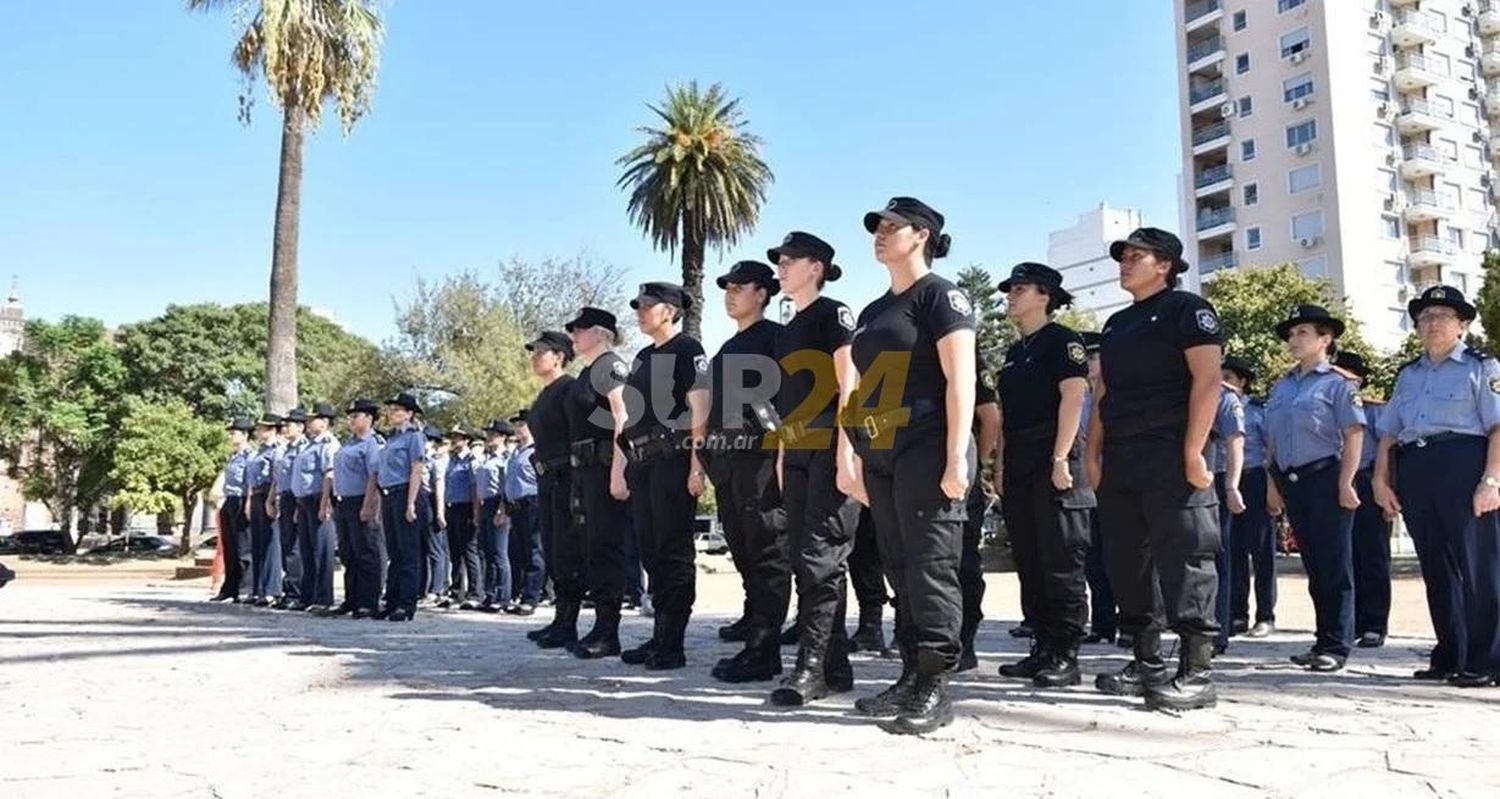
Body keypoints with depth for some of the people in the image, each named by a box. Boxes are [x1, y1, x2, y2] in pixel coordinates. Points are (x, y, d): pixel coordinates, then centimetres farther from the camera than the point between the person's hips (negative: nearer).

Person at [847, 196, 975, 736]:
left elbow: (960, 379, -11)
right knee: (901, 571, 9)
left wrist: (957, 458, -19)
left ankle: (936, 688, -1)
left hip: (926, 452, -8)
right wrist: (860, 460, 17)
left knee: (931, 569, -7)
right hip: (881, 457, 8)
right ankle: (911, 676, 16)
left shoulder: (940, 295, -2)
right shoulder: (873, 312, 21)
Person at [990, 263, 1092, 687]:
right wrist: (1001, 466, 14)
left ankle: (1066, 656, -2)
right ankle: (1042, 649, 15)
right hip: (1018, 467, 8)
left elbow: (1072, 397, -12)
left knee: (1060, 561, -6)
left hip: (1051, 462, -8)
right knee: (1029, 563, 9)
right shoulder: (1014, 352, 21)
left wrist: (1061, 458, -19)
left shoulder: (1062, 340, -2)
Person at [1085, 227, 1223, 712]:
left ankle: (1197, 671, -4)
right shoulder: (1116, 324, 23)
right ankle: (1147, 663, 16)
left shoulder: (1187, 309, 1)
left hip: (1169, 453, -8)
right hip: (1119, 459, 8)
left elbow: (1207, 380, -9)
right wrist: (1094, 454, 11)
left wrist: (1193, 451, -18)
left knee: (1184, 557, -8)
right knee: (1126, 560, 7)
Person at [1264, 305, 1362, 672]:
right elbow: (1271, 441, 17)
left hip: (1325, 477, -6)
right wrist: (1273, 486, 14)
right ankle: (1323, 640, 19)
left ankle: (1335, 646, 3)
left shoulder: (1337, 383, -2)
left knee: (1334, 565, -2)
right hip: (1291, 482, 6)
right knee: (1312, 564, 11)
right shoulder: (1281, 387, 15)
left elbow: (1354, 435, -9)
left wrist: (1346, 483, -16)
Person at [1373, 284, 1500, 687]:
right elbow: (1389, 432, 19)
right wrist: (1381, 478, 7)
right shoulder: (1408, 374, 21)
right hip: (1414, 471, 6)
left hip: (1464, 465, -5)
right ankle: (1449, 657, 15)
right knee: (1435, 565, 8)